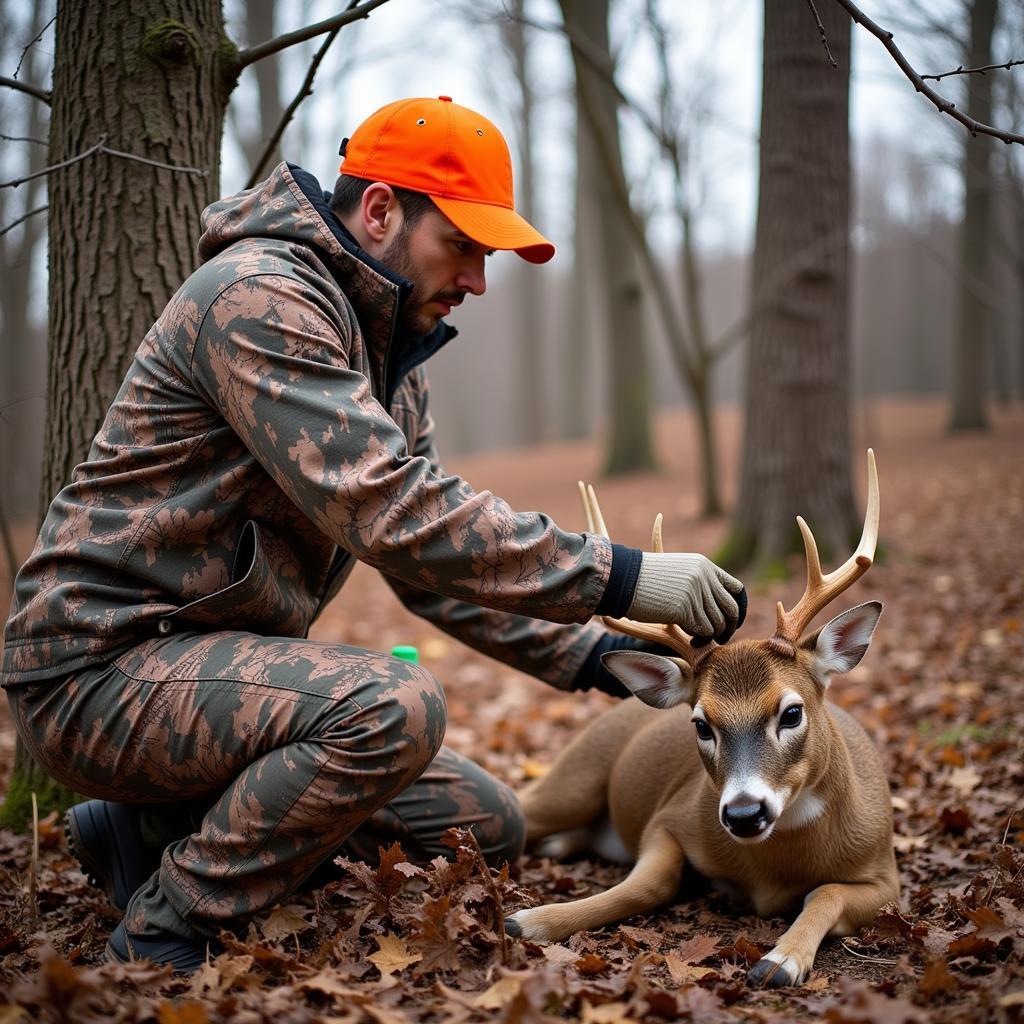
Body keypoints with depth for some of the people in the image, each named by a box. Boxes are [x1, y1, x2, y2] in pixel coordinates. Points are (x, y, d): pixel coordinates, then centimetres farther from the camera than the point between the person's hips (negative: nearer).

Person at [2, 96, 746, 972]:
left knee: (487, 828, 7)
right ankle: (163, 937, -14)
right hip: (101, 667, -9)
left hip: (206, 665, 10)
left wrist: (587, 656, -2)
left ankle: (162, 832, 10)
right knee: (393, 706, -33)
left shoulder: (386, 352, 12)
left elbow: (437, 554, 11)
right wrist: (617, 577, -29)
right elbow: (391, 514, -30)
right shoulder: (261, 297, -19)